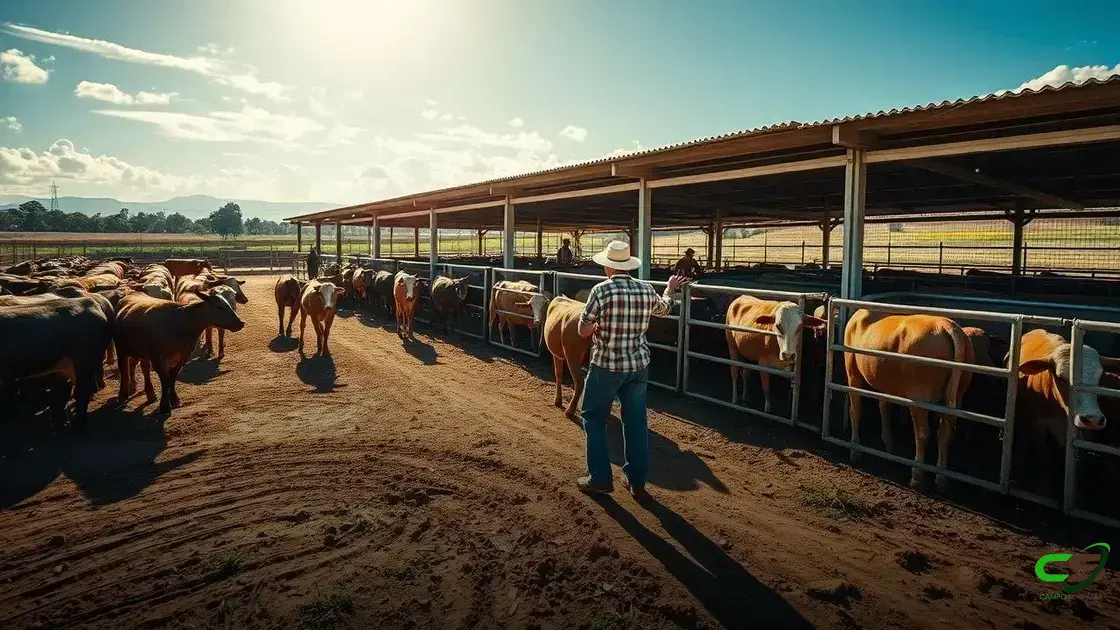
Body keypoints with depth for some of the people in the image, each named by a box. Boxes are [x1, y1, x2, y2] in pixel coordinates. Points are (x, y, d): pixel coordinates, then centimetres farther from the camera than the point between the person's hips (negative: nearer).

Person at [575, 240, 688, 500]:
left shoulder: (601, 290, -14)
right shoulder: (647, 290, 1)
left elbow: (583, 331, -11)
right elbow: (664, 308, 24)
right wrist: (671, 289, 43)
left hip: (606, 365, -4)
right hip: (639, 365, 5)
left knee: (594, 418, 13)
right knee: (636, 421, 13)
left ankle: (600, 478, 15)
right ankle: (637, 482, 20)